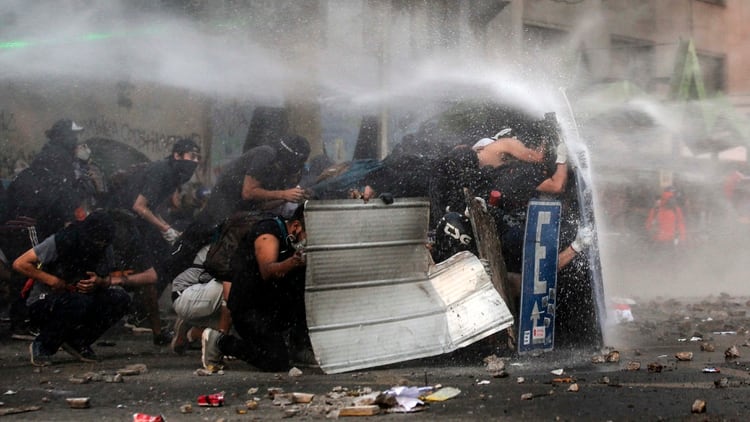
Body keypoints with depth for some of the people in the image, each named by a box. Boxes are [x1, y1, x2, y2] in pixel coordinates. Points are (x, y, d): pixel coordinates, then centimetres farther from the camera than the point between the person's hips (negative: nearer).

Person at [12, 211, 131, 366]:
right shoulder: (60, 242, -19)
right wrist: (53, 281, -21)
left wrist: (99, 282, -16)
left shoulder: (105, 249, -3)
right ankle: (41, 346, -12)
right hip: (42, 305, -5)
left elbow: (107, 281, 9)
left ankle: (78, 342, -1)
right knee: (79, 303, -38)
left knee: (120, 298, -17)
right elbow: (20, 264, -17)